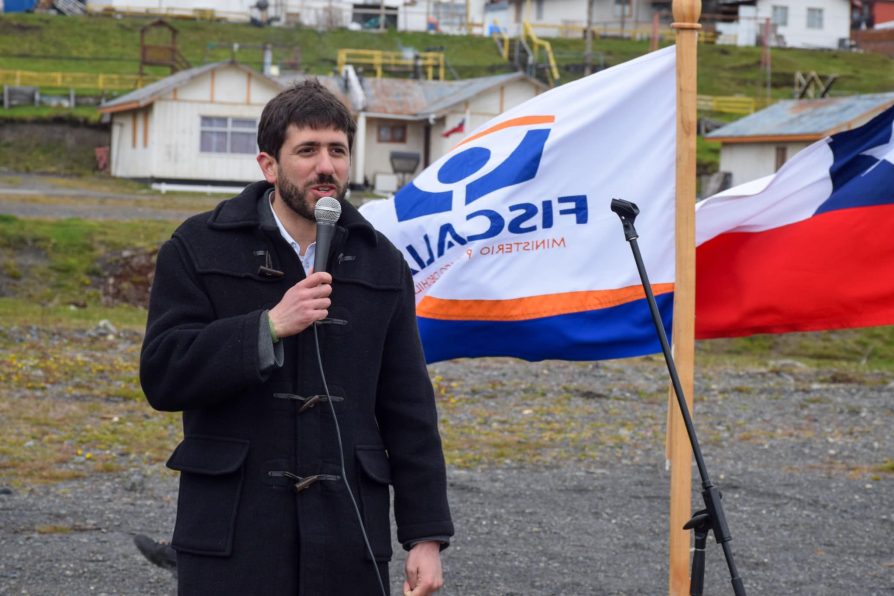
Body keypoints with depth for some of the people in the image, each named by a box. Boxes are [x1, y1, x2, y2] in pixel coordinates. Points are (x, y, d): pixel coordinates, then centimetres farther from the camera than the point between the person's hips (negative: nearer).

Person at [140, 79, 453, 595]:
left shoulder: (381, 263, 10)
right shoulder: (199, 249, 2)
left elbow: (409, 411, 9)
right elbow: (162, 377, -9)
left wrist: (426, 534, 5)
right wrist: (269, 328, -18)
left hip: (348, 539, 2)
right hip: (232, 536, -2)